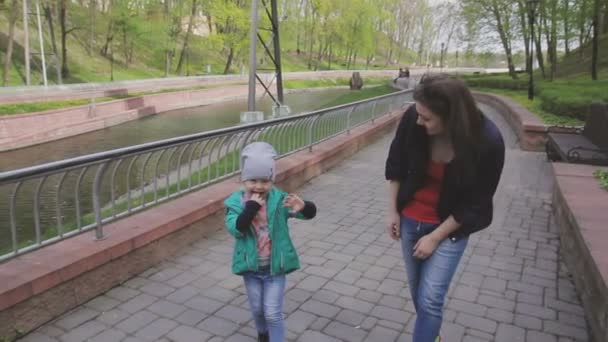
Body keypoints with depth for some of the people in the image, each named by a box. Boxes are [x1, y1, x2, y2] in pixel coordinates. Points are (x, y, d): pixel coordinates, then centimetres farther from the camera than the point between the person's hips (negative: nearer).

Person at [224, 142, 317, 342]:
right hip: (251, 267, 2)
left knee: (273, 313, 4)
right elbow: (236, 228, -25)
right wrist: (251, 207, -32)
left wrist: (303, 207, -42)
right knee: (257, 309, 22)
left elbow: (311, 213, -18)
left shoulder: (279, 200, -13)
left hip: (275, 267, -2)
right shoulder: (236, 202, -11)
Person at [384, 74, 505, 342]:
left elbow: (475, 204, -16)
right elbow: (396, 164, -2)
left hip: (451, 227, -3)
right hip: (410, 219, 4)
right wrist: (393, 211, 0)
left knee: (430, 299, -6)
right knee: (417, 292, 18)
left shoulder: (488, 142, -27)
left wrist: (435, 236, -14)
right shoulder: (412, 119, -21)